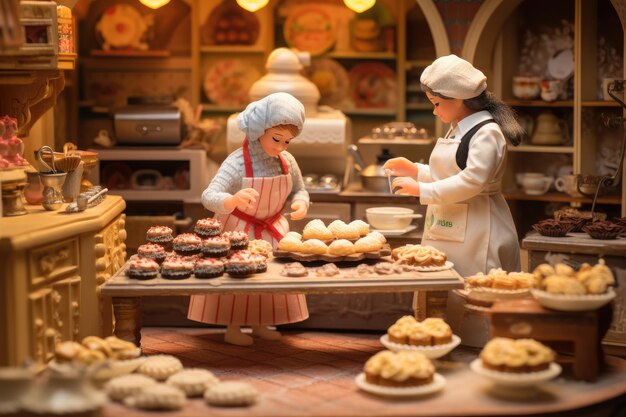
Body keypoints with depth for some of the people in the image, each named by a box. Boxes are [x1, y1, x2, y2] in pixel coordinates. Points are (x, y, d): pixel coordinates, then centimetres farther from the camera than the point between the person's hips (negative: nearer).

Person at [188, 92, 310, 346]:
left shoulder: (287, 162, -11)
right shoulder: (237, 163, -28)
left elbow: (299, 190, 5)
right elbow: (208, 197, -36)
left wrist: (301, 203, -20)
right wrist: (233, 200, -57)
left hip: (273, 231, 5)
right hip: (238, 230, -5)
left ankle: (260, 324, 31)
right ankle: (232, 328, 20)